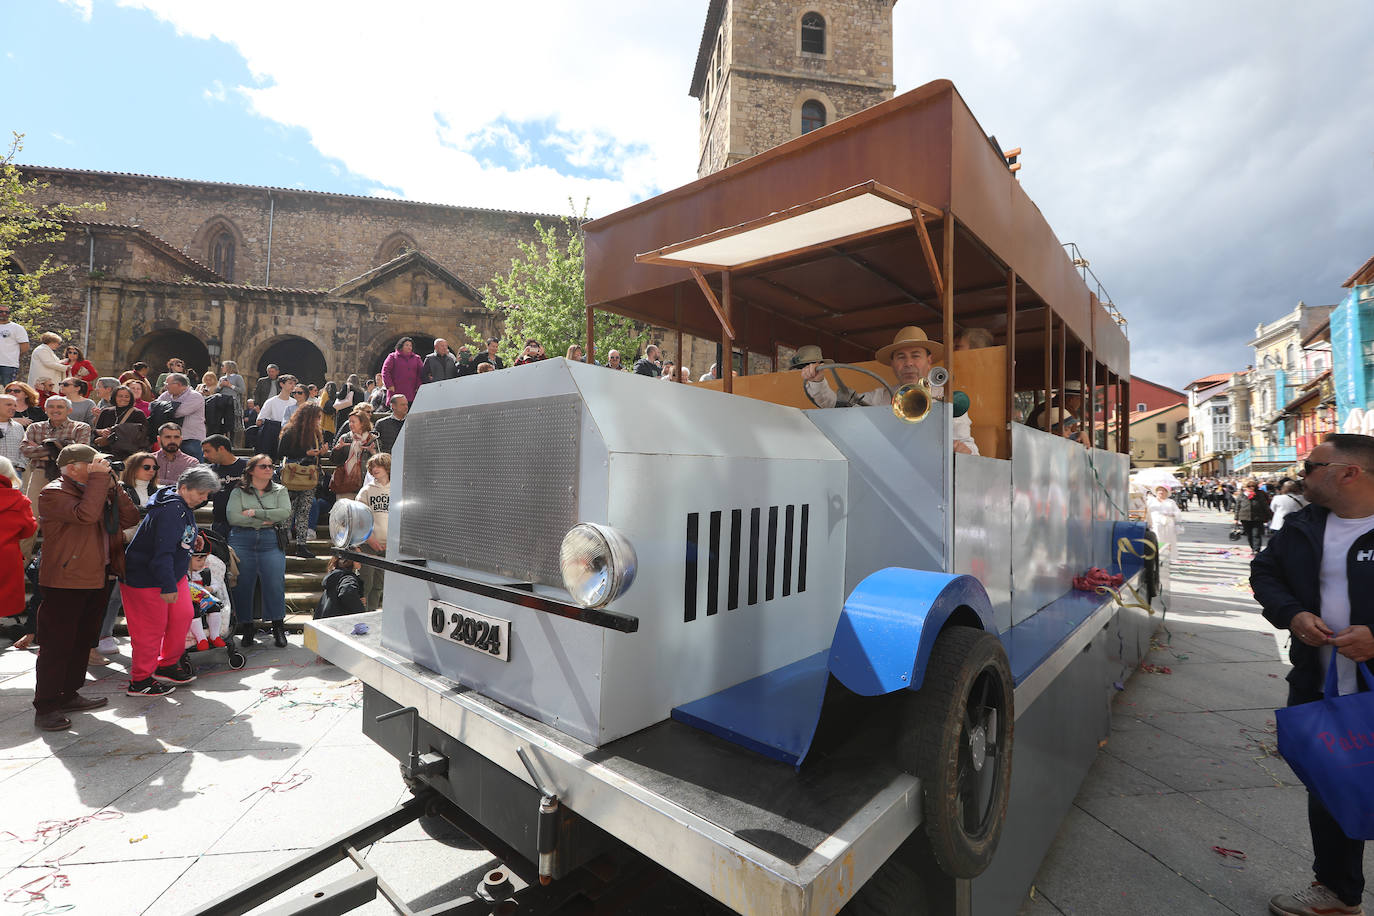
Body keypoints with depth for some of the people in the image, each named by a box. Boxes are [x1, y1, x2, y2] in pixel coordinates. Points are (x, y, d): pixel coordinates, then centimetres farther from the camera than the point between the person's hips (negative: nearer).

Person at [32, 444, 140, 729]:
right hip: (65, 582, -8)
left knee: (83, 641, 16)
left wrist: (111, 486, -2)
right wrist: (100, 477, -22)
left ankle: (68, 695, 29)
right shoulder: (53, 493, -11)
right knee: (57, 645, -2)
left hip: (96, 580, 8)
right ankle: (45, 708, 8)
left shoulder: (94, 491, 14)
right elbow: (85, 514, -30)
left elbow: (129, 518, 7)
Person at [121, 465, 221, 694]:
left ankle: (168, 665, 29)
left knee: (183, 616, 12)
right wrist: (168, 587, -28)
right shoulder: (171, 510, -26)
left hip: (173, 575, 10)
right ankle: (140, 681, 16)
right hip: (146, 579, -10)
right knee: (152, 627, 0)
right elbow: (163, 551, -29)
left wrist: (192, 539, 6)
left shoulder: (184, 508, 5)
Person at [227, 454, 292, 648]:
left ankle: (278, 627, 0)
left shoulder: (280, 490, 13)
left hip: (271, 541, 0)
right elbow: (233, 517, -5)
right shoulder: (238, 492, 10)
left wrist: (255, 512, -7)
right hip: (242, 541, 0)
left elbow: (285, 513, -3)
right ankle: (246, 627, 12)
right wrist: (264, 521, -8)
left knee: (275, 583, -8)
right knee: (243, 584, -1)